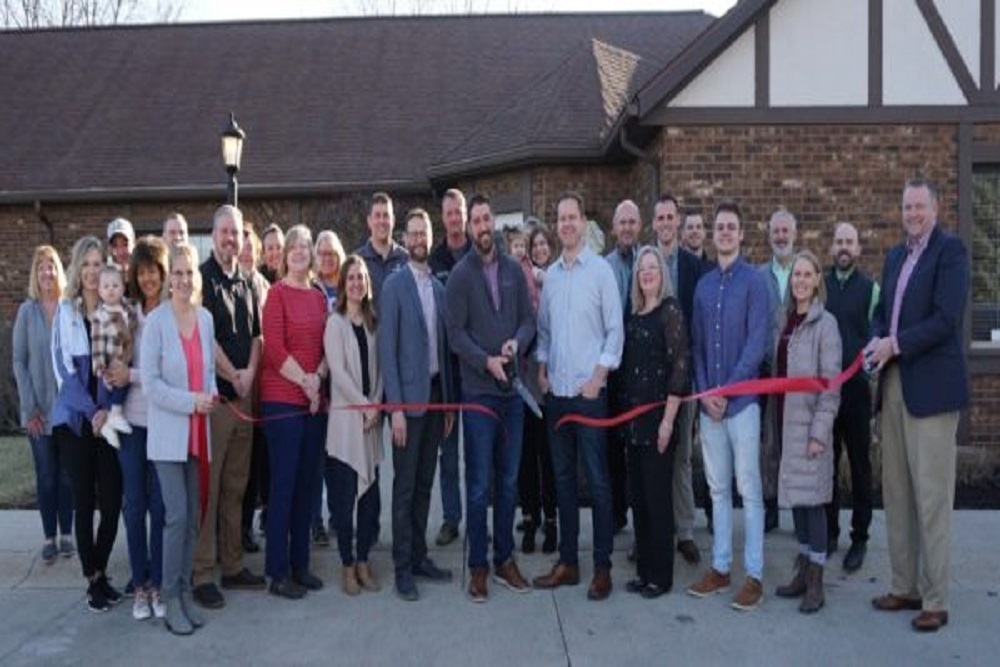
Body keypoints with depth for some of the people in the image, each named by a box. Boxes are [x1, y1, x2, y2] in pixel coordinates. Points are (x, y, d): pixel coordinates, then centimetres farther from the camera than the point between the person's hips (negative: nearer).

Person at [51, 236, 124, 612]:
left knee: (112, 499, -2)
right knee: (84, 500, 3)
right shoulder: (65, 313, 4)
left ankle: (99, 572, 16)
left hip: (111, 417, 0)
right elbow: (64, 367, -1)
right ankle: (93, 580, 12)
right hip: (75, 418, 0)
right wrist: (91, 410, -11)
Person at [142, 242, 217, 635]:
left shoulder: (206, 318, 6)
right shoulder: (156, 321, -9)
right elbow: (150, 383, -11)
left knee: (194, 515, 10)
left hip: (199, 432, 5)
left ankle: (185, 591, 22)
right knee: (177, 514, -8)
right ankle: (171, 598, 5)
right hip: (168, 431, -5)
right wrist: (191, 401, -17)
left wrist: (211, 393, -4)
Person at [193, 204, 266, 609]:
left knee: (235, 486, 12)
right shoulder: (202, 279, -6)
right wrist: (233, 377, -6)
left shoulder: (247, 283, 15)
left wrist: (249, 374, -1)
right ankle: (203, 575, 3)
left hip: (242, 395, 7)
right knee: (207, 487, -4)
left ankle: (232, 565, 21)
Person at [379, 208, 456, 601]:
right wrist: (396, 406, -16)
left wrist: (449, 402, 11)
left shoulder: (440, 287, 11)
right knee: (404, 487, 0)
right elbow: (387, 348, -11)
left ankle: (419, 556, 23)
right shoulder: (394, 285, -6)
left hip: (436, 394, 6)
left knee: (424, 484, 13)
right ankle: (402, 568, 9)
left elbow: (444, 345, 13)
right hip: (408, 395, -6)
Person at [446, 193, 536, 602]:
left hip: (512, 388, 4)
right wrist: (486, 361, -19)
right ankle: (478, 566, 12)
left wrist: (517, 342, -13)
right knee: (479, 484, 1)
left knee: (508, 481, 11)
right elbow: (455, 334, -7)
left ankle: (505, 560, 24)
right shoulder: (460, 275, -2)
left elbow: (528, 318, 7)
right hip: (478, 391, -4)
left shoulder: (513, 270, 8)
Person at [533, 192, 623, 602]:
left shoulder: (601, 270, -5)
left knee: (597, 479, -1)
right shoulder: (550, 274, 9)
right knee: (563, 478, 11)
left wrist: (598, 376, -11)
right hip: (556, 391, 5)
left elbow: (615, 329, -6)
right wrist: (542, 368, 6)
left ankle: (602, 567, 9)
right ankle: (567, 561, 20)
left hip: (589, 391, -5)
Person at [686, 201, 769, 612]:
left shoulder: (753, 281, -3)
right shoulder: (703, 284, 11)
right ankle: (720, 568, 20)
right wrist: (704, 390, -2)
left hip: (742, 397, -5)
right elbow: (697, 344, 11)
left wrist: (727, 391, -13)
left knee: (749, 488, 0)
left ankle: (754, 575, 7)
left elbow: (756, 342, -10)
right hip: (708, 401, 5)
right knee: (718, 488, 11)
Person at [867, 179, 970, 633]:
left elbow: (946, 319, -15)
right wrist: (876, 341, 0)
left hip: (931, 387, -7)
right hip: (893, 384, 7)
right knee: (896, 493, 11)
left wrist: (895, 344, -13)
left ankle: (935, 601, 5)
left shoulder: (950, 250, -6)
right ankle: (904, 587, 21)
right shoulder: (895, 256, 17)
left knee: (932, 497, -4)